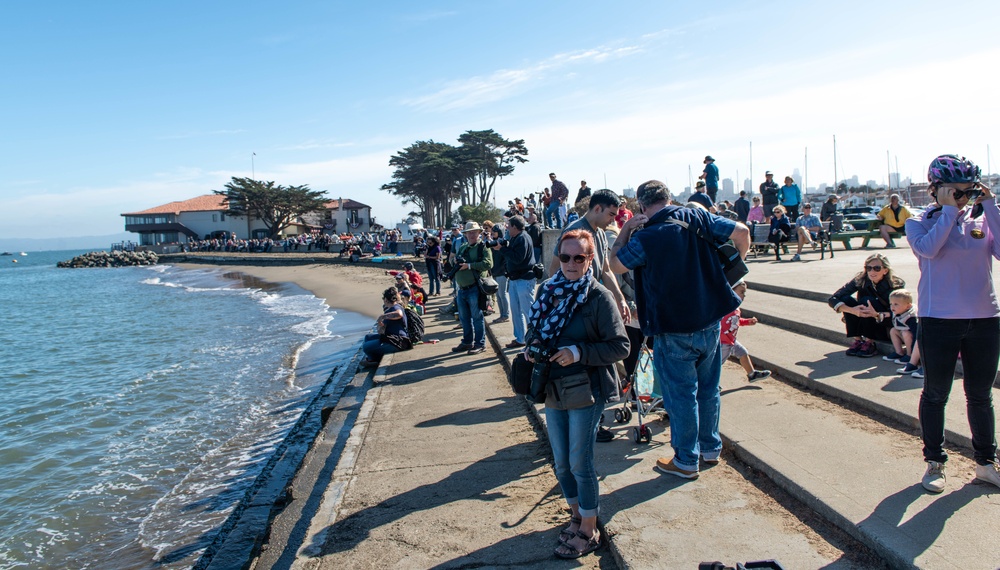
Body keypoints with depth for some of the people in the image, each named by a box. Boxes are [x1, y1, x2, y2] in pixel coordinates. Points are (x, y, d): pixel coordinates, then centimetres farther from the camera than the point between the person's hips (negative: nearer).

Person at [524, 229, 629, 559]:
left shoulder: (599, 297, -13)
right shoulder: (549, 292, 3)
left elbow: (620, 346, -13)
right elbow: (535, 330, 15)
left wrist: (579, 352, -24)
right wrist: (532, 347, -6)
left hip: (586, 392, -5)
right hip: (553, 389, 6)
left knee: (580, 463, 3)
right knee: (561, 462, 15)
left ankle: (589, 532, 22)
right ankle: (577, 516, 37)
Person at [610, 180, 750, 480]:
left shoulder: (645, 237, -19)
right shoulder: (697, 217, -4)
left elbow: (615, 265, -6)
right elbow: (741, 232, 0)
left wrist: (626, 230, -1)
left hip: (674, 330, -6)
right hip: (710, 322, 6)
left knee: (681, 394, 6)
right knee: (708, 387, 20)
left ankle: (686, 461, 18)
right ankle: (711, 447, 36)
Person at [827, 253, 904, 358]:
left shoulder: (896, 285, -19)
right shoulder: (860, 280, -14)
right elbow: (832, 300, -21)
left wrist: (877, 315, -45)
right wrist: (852, 310, -39)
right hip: (866, 327, 3)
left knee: (868, 301, -27)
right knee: (847, 299, -21)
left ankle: (870, 344, -18)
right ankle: (858, 340, -12)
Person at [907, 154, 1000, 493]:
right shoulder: (920, 223, 0)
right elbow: (927, 249, -22)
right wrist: (950, 211, -15)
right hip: (938, 321, -3)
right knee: (935, 394, 7)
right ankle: (935, 463, 21)